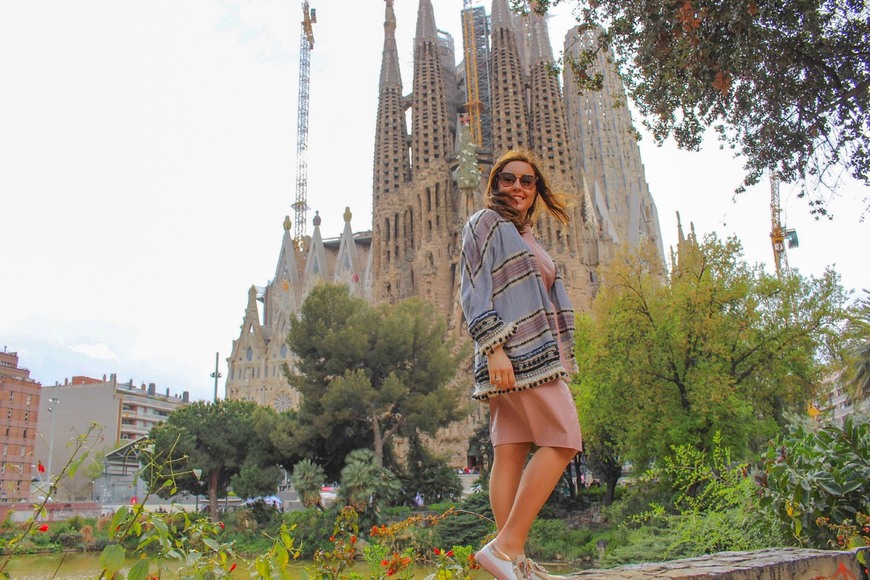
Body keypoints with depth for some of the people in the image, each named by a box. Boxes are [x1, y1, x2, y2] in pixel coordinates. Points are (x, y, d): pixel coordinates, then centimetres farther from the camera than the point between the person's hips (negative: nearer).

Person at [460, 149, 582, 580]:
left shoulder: (524, 236, 25)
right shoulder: (486, 223, -1)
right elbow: (475, 290, -10)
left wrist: (556, 361, 21)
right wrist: (493, 347, -21)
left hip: (533, 352, 8)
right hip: (514, 351, -8)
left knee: (511, 452, 3)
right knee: (563, 441, -13)